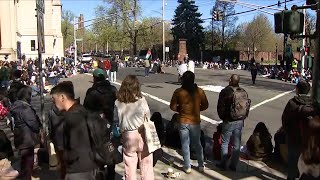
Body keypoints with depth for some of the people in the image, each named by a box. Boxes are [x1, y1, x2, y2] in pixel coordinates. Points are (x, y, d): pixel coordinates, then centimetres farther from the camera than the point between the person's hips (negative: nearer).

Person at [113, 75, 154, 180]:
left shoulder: (118, 102, -10)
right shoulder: (141, 100, -14)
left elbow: (116, 119, -2)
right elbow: (148, 118, -5)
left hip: (127, 136, 2)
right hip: (142, 135, -1)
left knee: (130, 166, 16)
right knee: (146, 164, 12)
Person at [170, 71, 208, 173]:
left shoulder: (178, 92, -11)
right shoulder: (200, 91, -5)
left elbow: (173, 107, -8)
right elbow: (205, 105, 3)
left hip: (183, 122, -2)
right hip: (195, 122, 2)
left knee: (185, 145, 11)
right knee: (197, 144, 19)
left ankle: (187, 167, 18)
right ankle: (201, 165, 28)